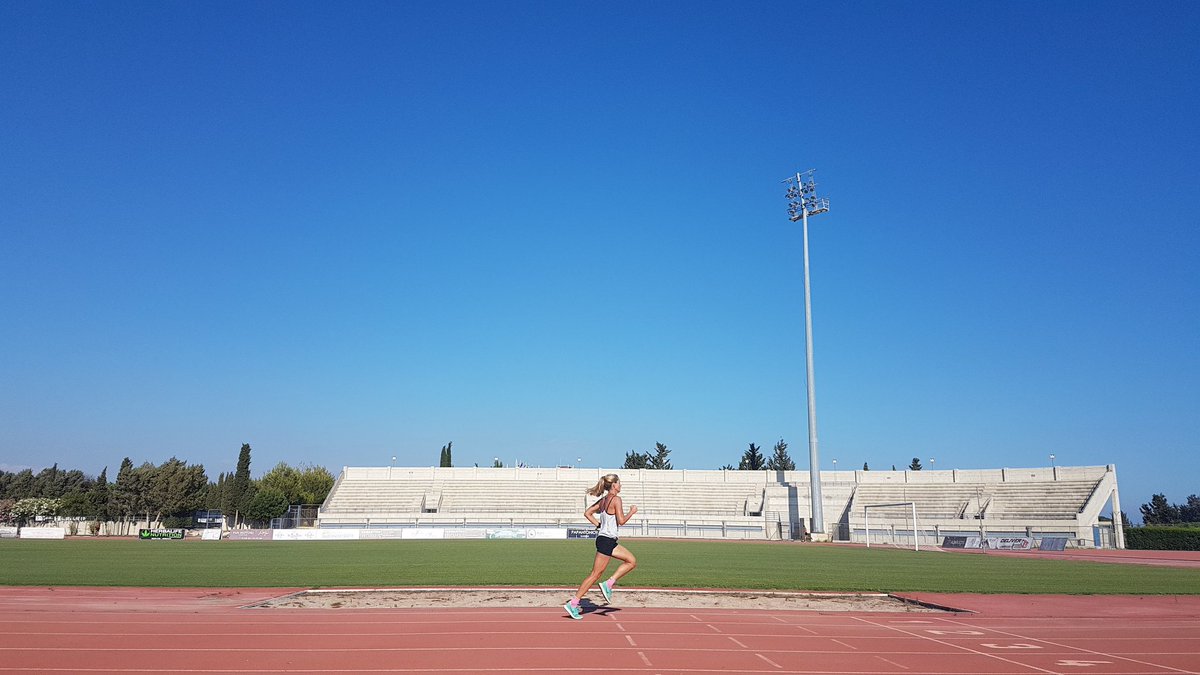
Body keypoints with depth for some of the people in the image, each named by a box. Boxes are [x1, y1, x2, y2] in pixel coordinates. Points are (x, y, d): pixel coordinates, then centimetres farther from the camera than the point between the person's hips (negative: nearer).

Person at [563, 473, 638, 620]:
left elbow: (587, 513, 14)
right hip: (606, 540, -9)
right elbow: (621, 520, -17)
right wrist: (632, 512, -1)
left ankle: (608, 584, 6)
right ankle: (573, 603, 0)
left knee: (632, 561, 12)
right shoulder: (616, 499, -13)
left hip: (610, 541, 9)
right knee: (595, 574, -4)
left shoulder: (603, 500, 12)